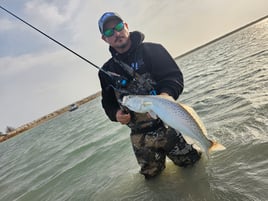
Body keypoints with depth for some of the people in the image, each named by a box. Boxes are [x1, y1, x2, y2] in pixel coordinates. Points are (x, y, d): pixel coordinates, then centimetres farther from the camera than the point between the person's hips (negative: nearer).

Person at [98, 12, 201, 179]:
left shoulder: (152, 50, -4)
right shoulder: (106, 71, 5)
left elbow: (175, 76, -10)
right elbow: (108, 102, 11)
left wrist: (167, 94, -31)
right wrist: (116, 114, -11)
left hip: (167, 124, -2)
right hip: (139, 136, 3)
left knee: (191, 160, 8)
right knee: (151, 174, 17)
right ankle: (160, 156, 48)